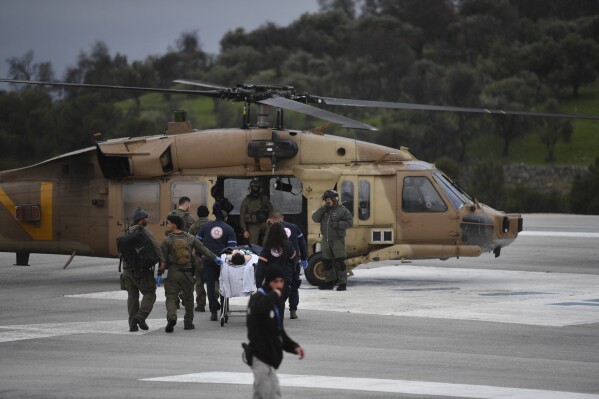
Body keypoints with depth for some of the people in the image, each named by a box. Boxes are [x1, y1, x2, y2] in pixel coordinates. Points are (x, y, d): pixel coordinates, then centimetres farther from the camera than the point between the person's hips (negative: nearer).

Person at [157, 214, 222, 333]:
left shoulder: (167, 240, -6)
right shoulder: (190, 238, 2)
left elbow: (163, 259, -6)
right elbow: (203, 250, 7)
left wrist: (160, 274, 0)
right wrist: (215, 258, 18)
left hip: (173, 273, -3)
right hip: (187, 272, 3)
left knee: (171, 297, -1)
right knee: (188, 297, 15)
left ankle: (171, 317, -25)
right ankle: (188, 322, 20)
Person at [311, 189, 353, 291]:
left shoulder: (342, 210, -3)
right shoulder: (324, 210, 13)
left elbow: (350, 222, -8)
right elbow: (315, 218, 1)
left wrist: (338, 224, -19)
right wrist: (322, 210, -11)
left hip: (338, 240, -6)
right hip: (326, 240, 6)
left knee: (339, 262, -10)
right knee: (326, 262, 11)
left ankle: (343, 283, -6)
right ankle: (329, 281, 22)